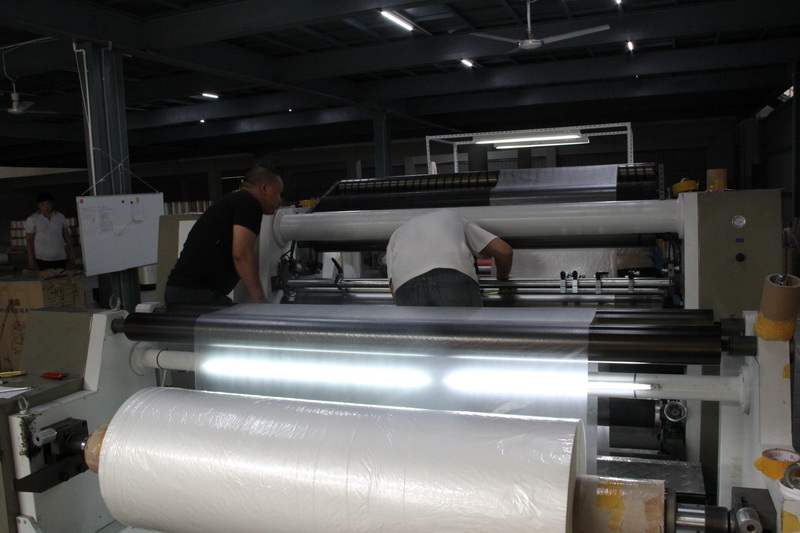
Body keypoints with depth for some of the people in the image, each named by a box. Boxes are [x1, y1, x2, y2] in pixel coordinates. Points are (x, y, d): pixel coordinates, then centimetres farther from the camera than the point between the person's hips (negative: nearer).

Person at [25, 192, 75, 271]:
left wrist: (71, 252, 10)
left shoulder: (60, 217, 8)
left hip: (61, 258, 3)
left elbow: (66, 235, 14)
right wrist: (31, 259, -6)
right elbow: (29, 240, -1)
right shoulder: (32, 219, 0)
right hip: (43, 260, -3)